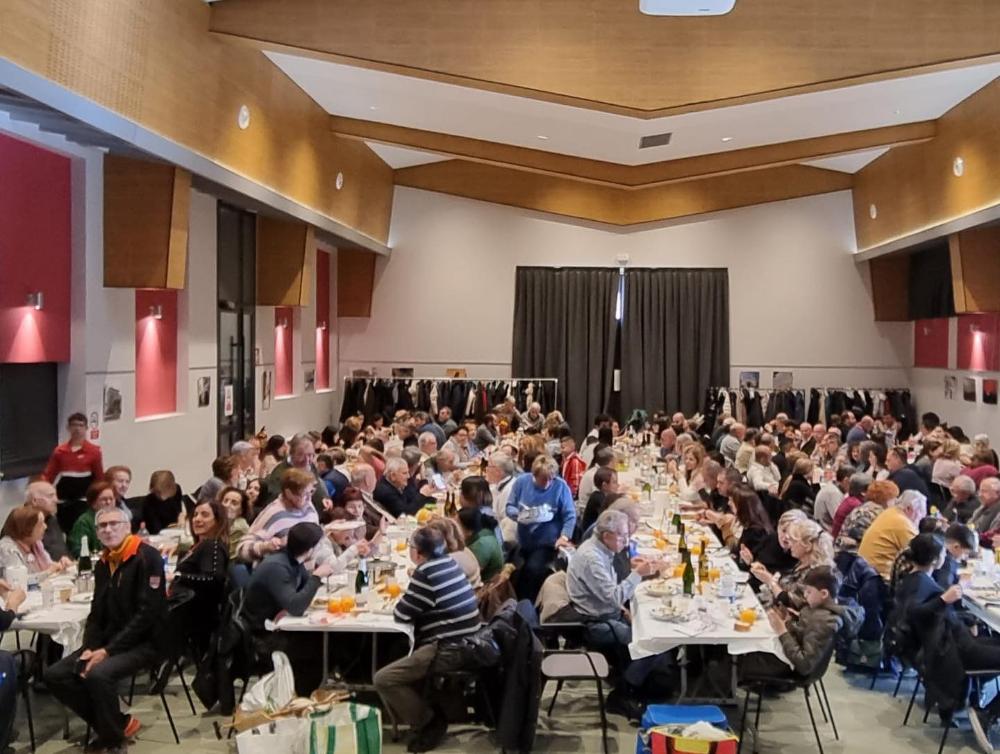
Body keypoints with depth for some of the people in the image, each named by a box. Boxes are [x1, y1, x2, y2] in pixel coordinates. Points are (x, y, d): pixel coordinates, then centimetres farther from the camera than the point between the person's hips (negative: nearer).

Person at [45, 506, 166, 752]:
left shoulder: (147, 557, -14)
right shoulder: (102, 564, 12)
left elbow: (147, 613, -19)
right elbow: (96, 613, 14)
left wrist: (108, 650, -21)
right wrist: (89, 648, -6)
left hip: (143, 642, -8)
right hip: (108, 641, 8)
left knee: (99, 675, -33)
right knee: (55, 675, -6)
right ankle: (118, 722, 2)